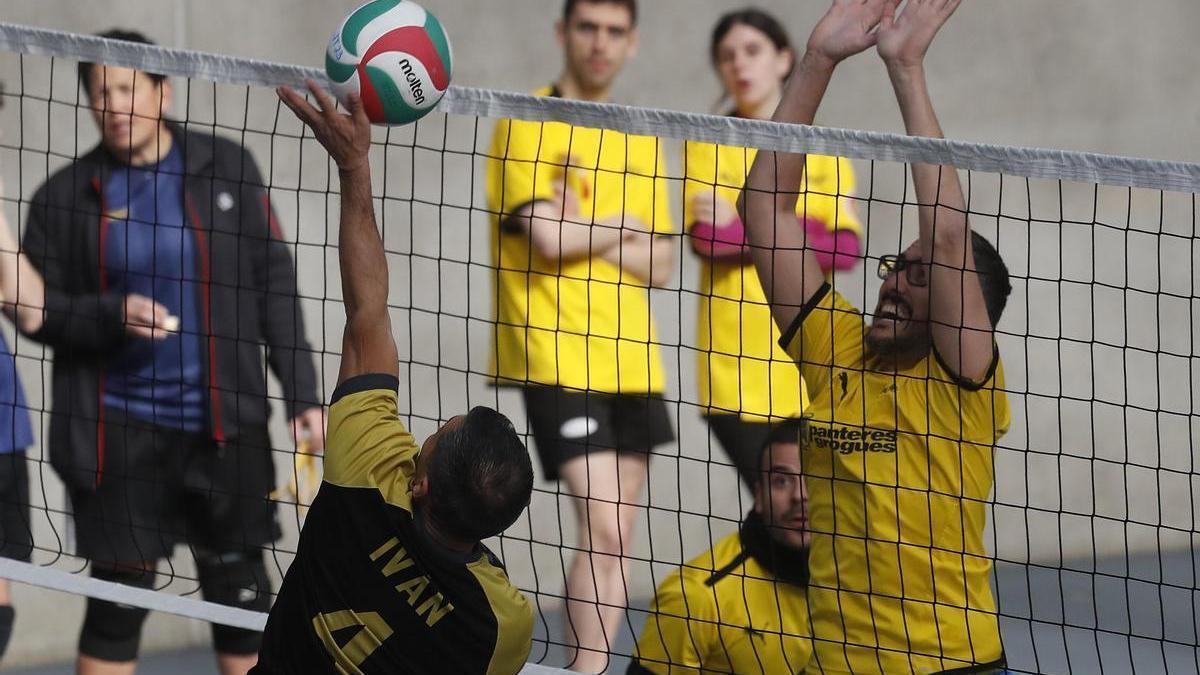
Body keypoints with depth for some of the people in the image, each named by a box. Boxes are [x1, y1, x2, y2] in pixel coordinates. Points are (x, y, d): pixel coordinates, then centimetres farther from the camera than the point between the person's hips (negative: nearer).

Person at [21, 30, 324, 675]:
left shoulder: (226, 167, 2)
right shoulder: (65, 196, 0)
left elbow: (273, 282, 3)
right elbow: (41, 311, 3)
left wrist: (301, 392, -1)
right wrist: (113, 315, -16)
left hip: (224, 426, 1)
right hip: (120, 429, -1)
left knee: (240, 591, 5)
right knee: (118, 599, 2)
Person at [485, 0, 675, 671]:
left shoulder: (643, 141, 14)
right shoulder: (527, 125, -4)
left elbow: (658, 265, 10)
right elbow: (549, 238, -16)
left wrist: (586, 231, -6)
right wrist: (621, 230, 1)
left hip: (632, 361, 6)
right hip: (557, 358, -6)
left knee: (616, 540, 6)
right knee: (604, 533, -16)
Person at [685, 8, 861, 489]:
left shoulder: (823, 148, 12)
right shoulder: (708, 144, 7)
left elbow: (845, 247, -1)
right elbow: (706, 237, -8)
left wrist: (746, 229, -9)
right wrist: (792, 233, -7)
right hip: (737, 363, -2)